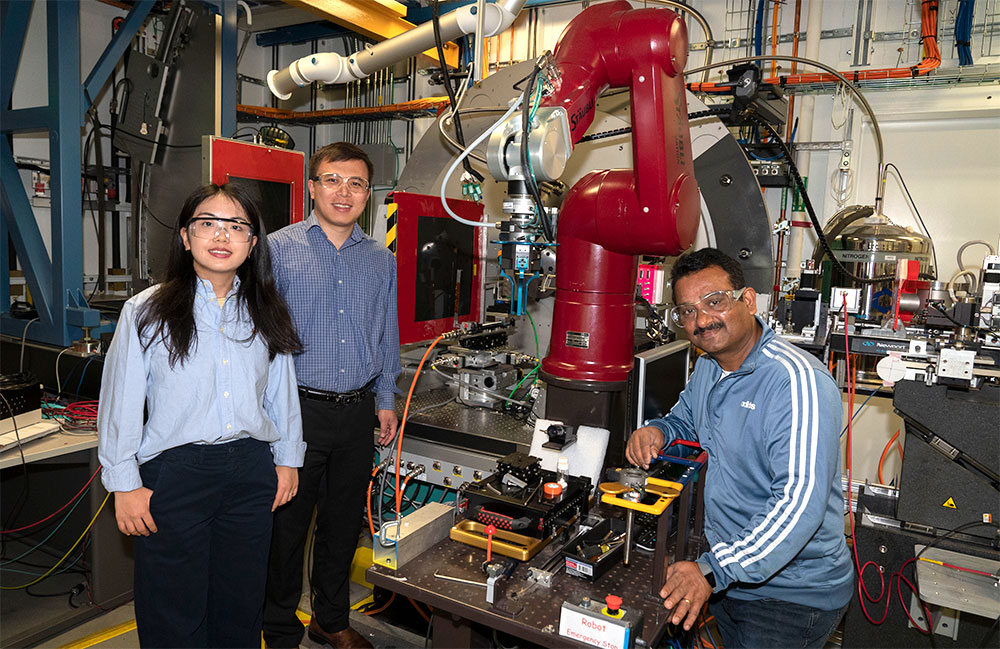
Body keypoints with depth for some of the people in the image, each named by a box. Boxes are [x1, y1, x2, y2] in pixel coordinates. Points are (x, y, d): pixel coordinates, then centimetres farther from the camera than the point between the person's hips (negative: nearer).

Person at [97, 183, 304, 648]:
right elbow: (120, 403, -2)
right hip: (174, 472, -3)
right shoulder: (147, 311, -5)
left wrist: (287, 458, 14)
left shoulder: (266, 313, 6)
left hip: (251, 471, 3)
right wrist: (125, 484, -3)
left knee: (240, 607, 16)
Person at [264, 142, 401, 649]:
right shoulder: (279, 249, -4)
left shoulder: (381, 260, 9)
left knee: (344, 522, 16)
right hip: (298, 410, -4)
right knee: (287, 523, 7)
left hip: (358, 412, 4)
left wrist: (386, 401, 12)